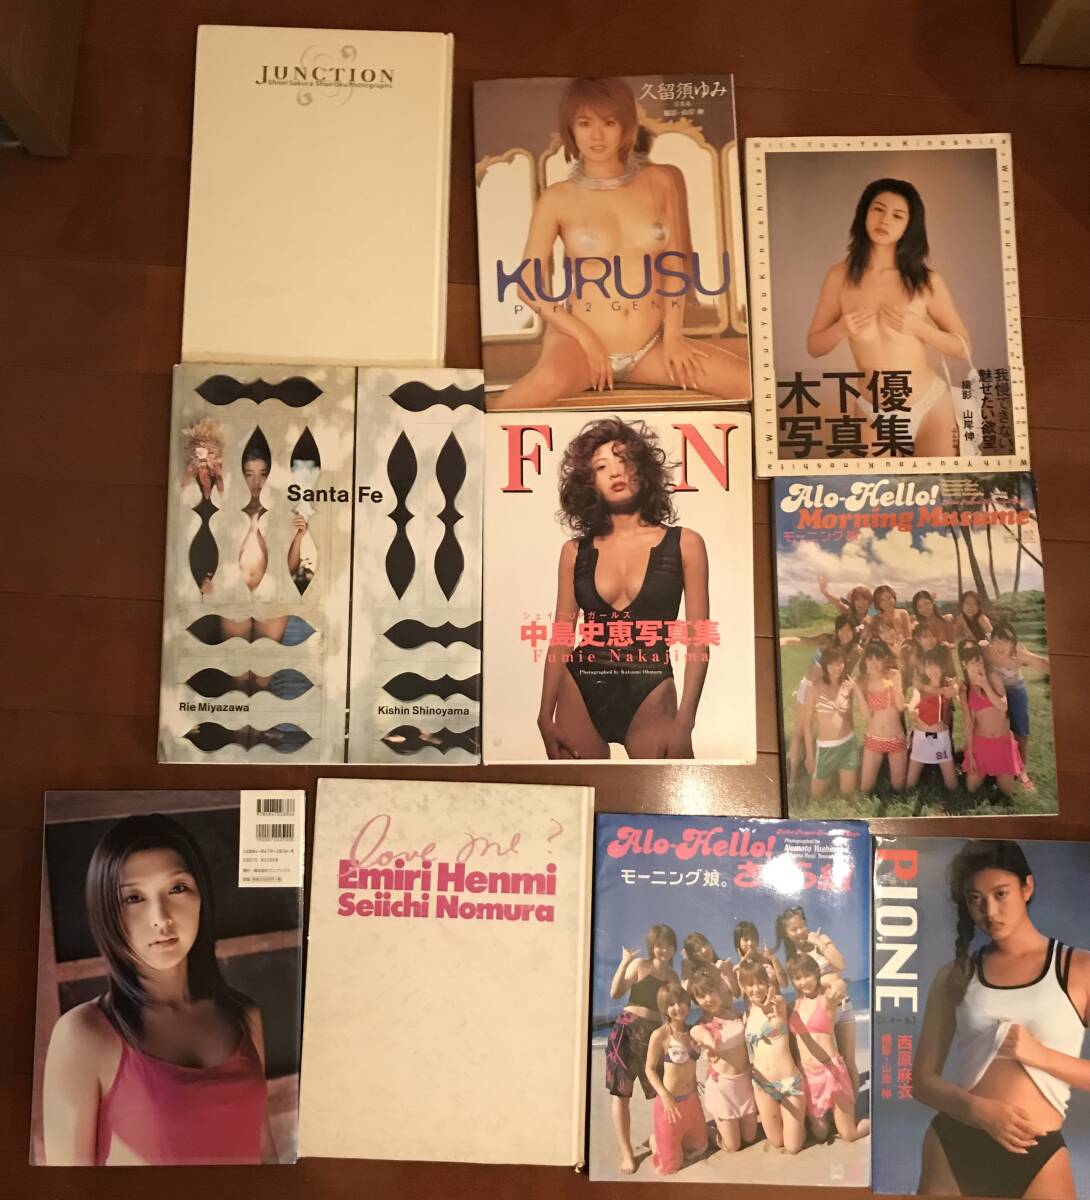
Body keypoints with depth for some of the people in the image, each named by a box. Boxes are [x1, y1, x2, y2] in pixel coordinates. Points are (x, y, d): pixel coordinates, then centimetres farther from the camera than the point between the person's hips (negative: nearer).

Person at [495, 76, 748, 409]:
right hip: (580, 339, -3)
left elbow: (677, 264, 8)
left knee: (751, 383, -12)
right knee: (549, 380, -40)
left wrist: (672, 336, 1)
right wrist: (586, 336, -10)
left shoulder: (662, 182, 4)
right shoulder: (557, 199, -2)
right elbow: (529, 284, -2)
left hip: (649, 347, 4)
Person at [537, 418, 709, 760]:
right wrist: (545, 716, -2)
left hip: (650, 695, -1)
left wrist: (684, 722, -10)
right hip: (581, 694, 2)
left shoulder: (684, 544, 0)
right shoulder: (575, 551, 5)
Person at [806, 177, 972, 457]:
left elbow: (963, 347, 0)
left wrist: (918, 327, -16)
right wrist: (840, 329, -16)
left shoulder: (926, 280, -5)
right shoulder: (840, 276, -3)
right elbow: (814, 346, 4)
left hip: (932, 406, 0)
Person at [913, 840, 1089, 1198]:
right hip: (951, 1146, 2)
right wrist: (977, 1109, -14)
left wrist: (1040, 1055, -16)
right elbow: (922, 1079, 3)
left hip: (1038, 1155, -1)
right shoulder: (954, 977, 4)